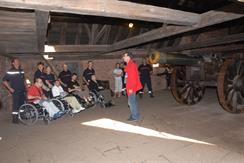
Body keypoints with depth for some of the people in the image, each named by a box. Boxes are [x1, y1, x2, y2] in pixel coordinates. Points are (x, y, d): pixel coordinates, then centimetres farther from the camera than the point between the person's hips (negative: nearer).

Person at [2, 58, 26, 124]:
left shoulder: (22, 71, 11)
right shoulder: (10, 72, -8)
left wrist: (25, 87, 14)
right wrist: (10, 88, -13)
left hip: (22, 91, 6)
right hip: (15, 91, -6)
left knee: (22, 104, 12)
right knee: (15, 105, -3)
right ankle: (15, 118, 6)